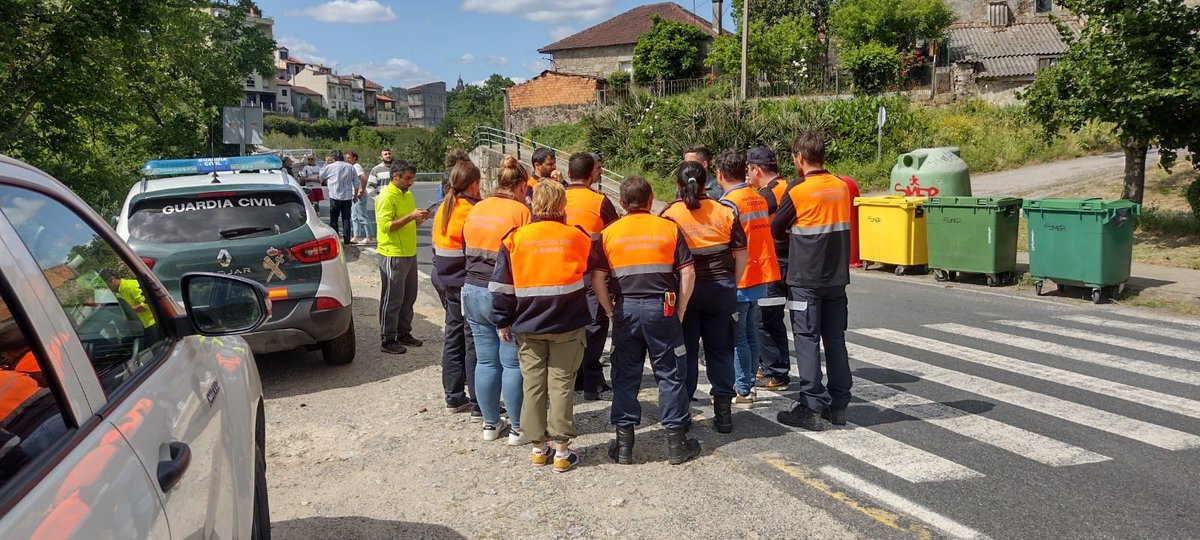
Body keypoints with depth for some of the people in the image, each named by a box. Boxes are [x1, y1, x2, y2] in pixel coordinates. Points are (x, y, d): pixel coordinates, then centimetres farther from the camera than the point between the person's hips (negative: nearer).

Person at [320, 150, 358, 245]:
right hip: (347, 197, 3)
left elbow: (321, 177, 11)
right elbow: (356, 183, 5)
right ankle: (346, 241, 6)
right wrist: (355, 195, 15)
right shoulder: (350, 167, 3)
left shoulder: (330, 167, -6)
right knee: (346, 219, 7)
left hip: (335, 197, -2)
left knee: (334, 219, 8)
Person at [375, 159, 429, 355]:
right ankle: (388, 339, 7)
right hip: (393, 255, -9)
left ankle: (404, 333, 27)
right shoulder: (386, 197, -13)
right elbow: (385, 225, -22)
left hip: (410, 253, 9)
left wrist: (420, 219, 2)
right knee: (392, 299, -1)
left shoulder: (408, 195, 15)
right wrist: (411, 216, -24)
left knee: (409, 296, 15)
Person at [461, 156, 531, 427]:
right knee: (513, 363, 1)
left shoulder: (476, 210, 9)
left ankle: (490, 422, 21)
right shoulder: (521, 212, -10)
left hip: (474, 292, 6)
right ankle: (518, 428, 8)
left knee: (485, 361, 12)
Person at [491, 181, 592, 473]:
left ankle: (539, 446, 18)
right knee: (561, 384, 5)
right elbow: (591, 276, 13)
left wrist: (502, 321, 6)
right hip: (567, 326, -1)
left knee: (533, 384, 9)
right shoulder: (577, 237, -3)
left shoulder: (516, 238, -3)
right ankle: (562, 449, 9)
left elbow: (502, 285, -1)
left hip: (528, 327, 1)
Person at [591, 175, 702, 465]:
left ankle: (624, 443, 14)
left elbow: (597, 279, -1)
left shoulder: (609, 233, 4)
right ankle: (676, 442, 14)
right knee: (670, 374, 8)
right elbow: (688, 272, -3)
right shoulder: (669, 228, 2)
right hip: (661, 307, -1)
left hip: (626, 309, 1)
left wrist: (612, 311, 8)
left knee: (625, 376, 10)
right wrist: (680, 311, 5)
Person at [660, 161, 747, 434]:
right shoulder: (725, 211, 0)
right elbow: (741, 253, 1)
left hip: (685, 289, -2)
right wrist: (732, 284, 12)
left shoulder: (670, 214, -6)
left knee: (685, 351, 8)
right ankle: (723, 412, 16)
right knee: (720, 350, 11)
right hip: (720, 290, 2)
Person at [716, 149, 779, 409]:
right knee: (751, 334, 14)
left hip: (738, 280, -8)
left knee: (737, 337, -1)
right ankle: (748, 385, 22)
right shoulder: (759, 199, 11)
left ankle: (743, 392, 4)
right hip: (759, 277, 8)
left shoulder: (729, 203, -14)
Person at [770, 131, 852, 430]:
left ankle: (810, 407, 1)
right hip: (837, 277, 6)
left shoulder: (798, 192, -13)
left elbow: (775, 229, -3)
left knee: (807, 340, 0)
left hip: (806, 279, -6)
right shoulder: (842, 187, 4)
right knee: (835, 339, 11)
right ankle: (838, 405, 17)